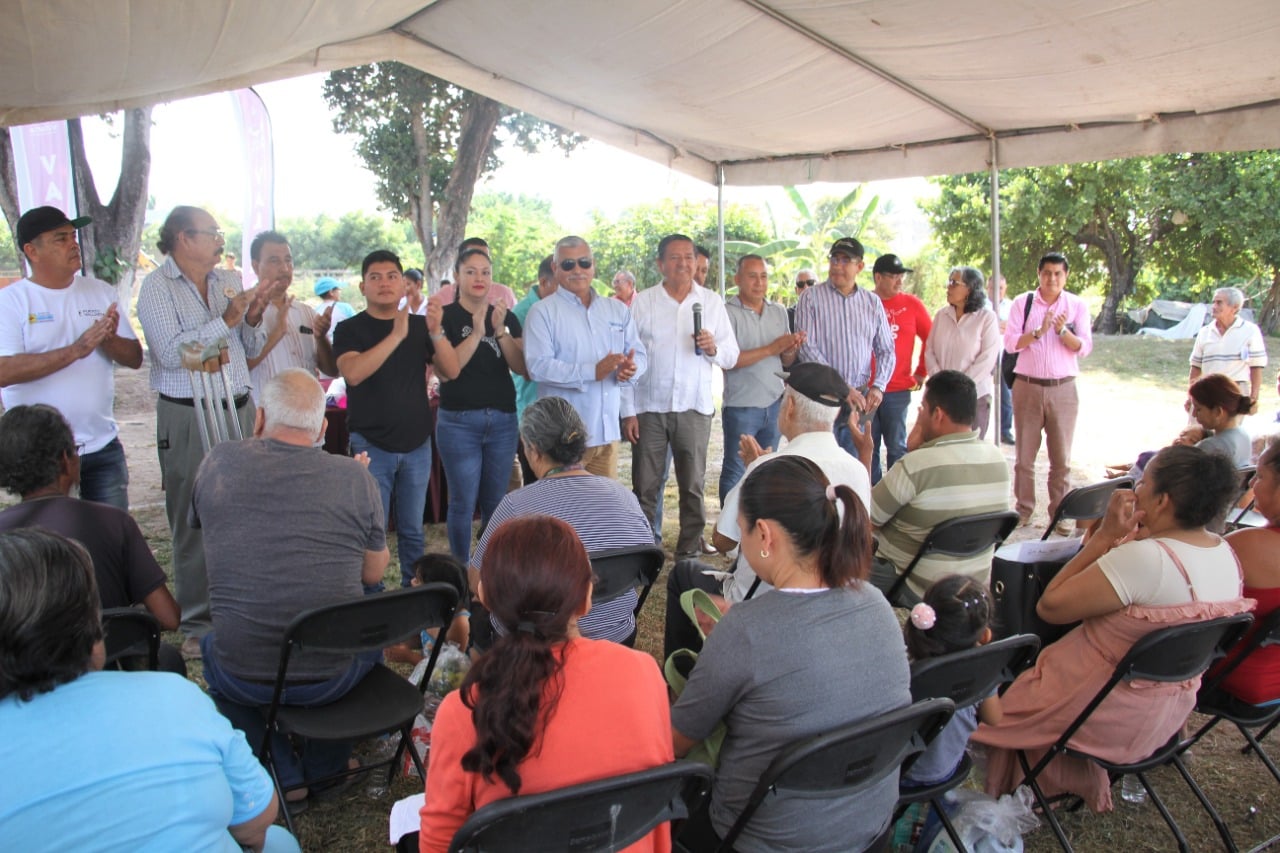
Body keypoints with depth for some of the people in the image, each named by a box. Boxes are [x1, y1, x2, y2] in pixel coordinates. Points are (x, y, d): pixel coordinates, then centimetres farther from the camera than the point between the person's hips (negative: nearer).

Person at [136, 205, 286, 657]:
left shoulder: (231, 280, 11)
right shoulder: (157, 287, -4)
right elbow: (170, 352, -17)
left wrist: (254, 318, -5)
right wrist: (227, 319, -17)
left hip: (239, 410, 5)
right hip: (187, 417, -5)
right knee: (195, 522, 2)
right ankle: (198, 624, 14)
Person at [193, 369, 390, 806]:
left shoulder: (219, 462, -7)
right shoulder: (355, 476, -10)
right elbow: (375, 572, 3)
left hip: (243, 679, 1)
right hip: (334, 677, 0)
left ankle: (283, 775, 28)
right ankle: (326, 764, 38)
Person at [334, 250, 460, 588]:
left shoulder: (420, 326, 6)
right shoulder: (351, 329, -2)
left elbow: (451, 371, -4)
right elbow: (352, 373, -22)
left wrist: (436, 332, -20)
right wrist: (396, 335, -27)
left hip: (417, 445, 3)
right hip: (372, 446, -3)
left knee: (412, 530, 13)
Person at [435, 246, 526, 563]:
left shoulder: (507, 317, 9)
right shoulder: (445, 317, -2)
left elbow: (522, 368, -2)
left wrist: (500, 331, -14)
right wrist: (476, 333, -21)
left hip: (503, 420, 4)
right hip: (459, 421, -3)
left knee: (496, 502, 10)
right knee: (463, 502, 0)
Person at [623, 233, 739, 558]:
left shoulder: (712, 302, 7)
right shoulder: (641, 303, 2)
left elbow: (732, 357, 6)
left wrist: (714, 349, -16)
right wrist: (628, 411, -3)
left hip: (695, 409, 1)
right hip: (649, 409, -1)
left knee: (693, 486, 8)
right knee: (644, 488, 4)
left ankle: (690, 551, 19)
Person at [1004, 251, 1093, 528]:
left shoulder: (1077, 306, 3)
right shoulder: (1023, 303, 1)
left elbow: (1084, 348, -4)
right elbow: (1010, 343, -6)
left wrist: (1063, 331, -21)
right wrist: (1038, 332, -21)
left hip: (1063, 389, 0)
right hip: (1027, 386, 0)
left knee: (1061, 456, 6)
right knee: (1024, 454, 7)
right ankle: (1023, 509, 18)